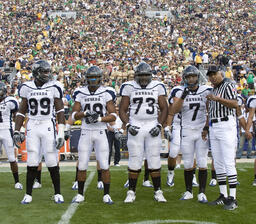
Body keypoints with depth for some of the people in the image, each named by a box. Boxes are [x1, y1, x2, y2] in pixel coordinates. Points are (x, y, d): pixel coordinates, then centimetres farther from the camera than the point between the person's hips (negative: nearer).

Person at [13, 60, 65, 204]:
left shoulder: (54, 87, -2)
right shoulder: (27, 88, 4)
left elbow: (60, 111, -1)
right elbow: (22, 111, 12)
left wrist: (61, 133, -7)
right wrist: (17, 131, 7)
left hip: (48, 127, -2)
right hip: (32, 127, 2)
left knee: (52, 162, -1)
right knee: (32, 163, 3)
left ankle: (58, 194, 12)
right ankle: (28, 194, 13)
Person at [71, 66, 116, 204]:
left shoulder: (106, 93, 0)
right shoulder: (80, 93, 5)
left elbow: (113, 116, -3)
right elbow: (74, 115, 2)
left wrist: (100, 118, -18)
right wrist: (85, 113, -17)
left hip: (101, 132, -1)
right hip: (85, 132, 1)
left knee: (104, 165, -4)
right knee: (82, 166, 4)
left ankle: (106, 195, 8)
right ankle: (80, 194, 17)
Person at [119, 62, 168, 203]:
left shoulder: (157, 87, 7)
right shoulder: (129, 87, 4)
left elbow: (164, 109, 10)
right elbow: (122, 110, 6)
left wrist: (159, 125, -3)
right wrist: (128, 125, -9)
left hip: (153, 126, 1)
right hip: (135, 127, -1)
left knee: (154, 161, 1)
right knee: (134, 161, -1)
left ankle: (158, 192, 10)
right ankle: (131, 192, 9)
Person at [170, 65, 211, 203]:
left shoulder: (206, 91, 1)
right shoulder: (180, 92, 0)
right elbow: (173, 111, -11)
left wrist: (207, 127, -6)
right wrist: (183, 96, -21)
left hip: (202, 131, 0)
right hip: (186, 132, 1)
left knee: (202, 164, -2)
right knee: (188, 164, 5)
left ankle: (202, 193, 7)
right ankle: (188, 192, 18)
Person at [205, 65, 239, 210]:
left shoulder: (228, 86, -3)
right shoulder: (213, 91, 21)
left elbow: (235, 104, -19)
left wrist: (218, 99, -27)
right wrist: (206, 128, 18)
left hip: (226, 126, -8)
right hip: (213, 128, 8)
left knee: (229, 163, -11)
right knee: (218, 163, 8)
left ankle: (233, 198, -9)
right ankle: (223, 196, 15)